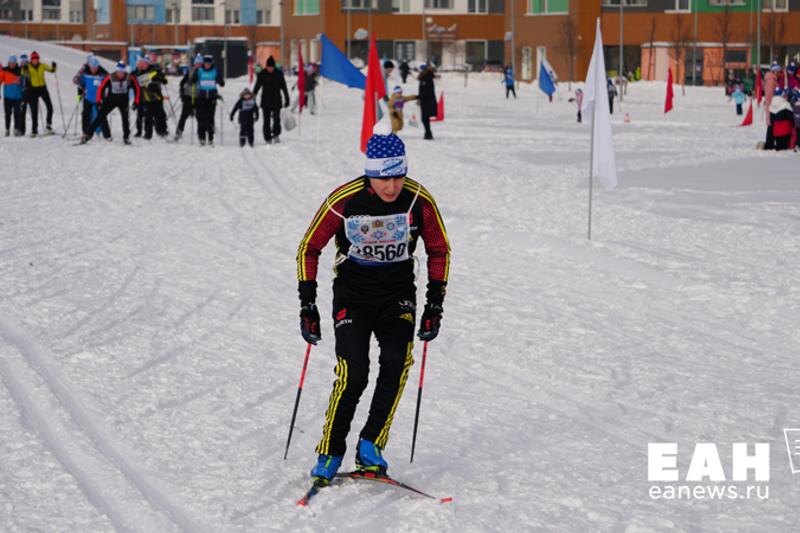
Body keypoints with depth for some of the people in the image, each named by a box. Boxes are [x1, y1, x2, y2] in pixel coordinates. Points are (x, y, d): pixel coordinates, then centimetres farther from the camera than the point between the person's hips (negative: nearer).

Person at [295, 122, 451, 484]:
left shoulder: (419, 201, -13)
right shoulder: (344, 201, -18)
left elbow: (439, 251, 3)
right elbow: (309, 249, -5)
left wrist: (434, 305, -2)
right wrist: (307, 304, -10)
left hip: (398, 294, 2)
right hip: (352, 294, -2)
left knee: (396, 362, -22)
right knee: (352, 374, -16)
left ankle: (371, 445, -10)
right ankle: (329, 453, 0)